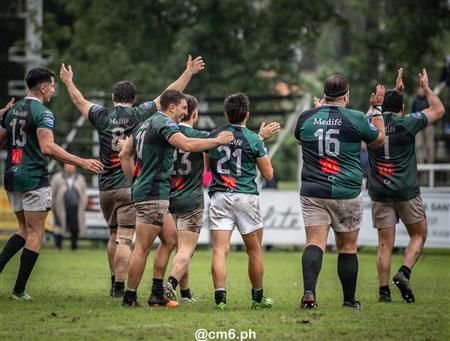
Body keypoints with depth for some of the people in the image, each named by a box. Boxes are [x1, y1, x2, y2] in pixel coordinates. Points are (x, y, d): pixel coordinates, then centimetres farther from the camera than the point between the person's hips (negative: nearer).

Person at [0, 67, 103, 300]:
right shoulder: (42, 113, -13)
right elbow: (47, 147, -26)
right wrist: (82, 162, -27)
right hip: (34, 180, -7)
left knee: (25, 229, 19)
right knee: (35, 233, 1)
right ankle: (19, 290, 0)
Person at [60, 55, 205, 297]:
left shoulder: (102, 116, 3)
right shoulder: (138, 115, -5)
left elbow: (80, 101, 21)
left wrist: (68, 82, 38)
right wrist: (188, 73, 6)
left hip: (106, 187, 4)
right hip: (130, 186, -4)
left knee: (114, 236, 18)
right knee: (124, 238, -7)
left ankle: (114, 283, 23)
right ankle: (119, 287, -13)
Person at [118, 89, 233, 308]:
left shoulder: (146, 124, 19)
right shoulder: (164, 123, -11)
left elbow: (124, 154, 22)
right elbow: (186, 144, -28)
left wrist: (134, 181, 23)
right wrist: (218, 141, -18)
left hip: (143, 190, 10)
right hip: (153, 193, -10)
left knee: (170, 239, 15)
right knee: (143, 248, -7)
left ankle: (157, 294, 14)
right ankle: (129, 298, -4)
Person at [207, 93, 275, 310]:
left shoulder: (214, 136, 5)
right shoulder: (253, 139, -5)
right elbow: (268, 174, 2)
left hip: (219, 196, 2)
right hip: (246, 197, -2)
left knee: (220, 249, -5)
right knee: (254, 250, 13)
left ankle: (220, 296, -20)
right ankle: (258, 298, 22)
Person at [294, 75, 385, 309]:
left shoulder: (306, 117, 1)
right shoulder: (355, 119, -6)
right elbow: (379, 139, 11)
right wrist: (376, 108, 20)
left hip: (312, 192, 1)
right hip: (347, 193, -1)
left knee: (314, 243, -5)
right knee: (347, 248, 10)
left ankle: (309, 290, -26)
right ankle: (349, 300, 19)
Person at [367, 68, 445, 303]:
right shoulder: (407, 123, -7)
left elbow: (373, 115, 28)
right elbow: (438, 110, 6)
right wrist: (426, 88, 21)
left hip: (380, 193, 3)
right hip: (407, 192, -3)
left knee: (385, 244, 4)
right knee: (418, 236, 14)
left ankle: (384, 291, -1)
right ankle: (404, 273, -6)